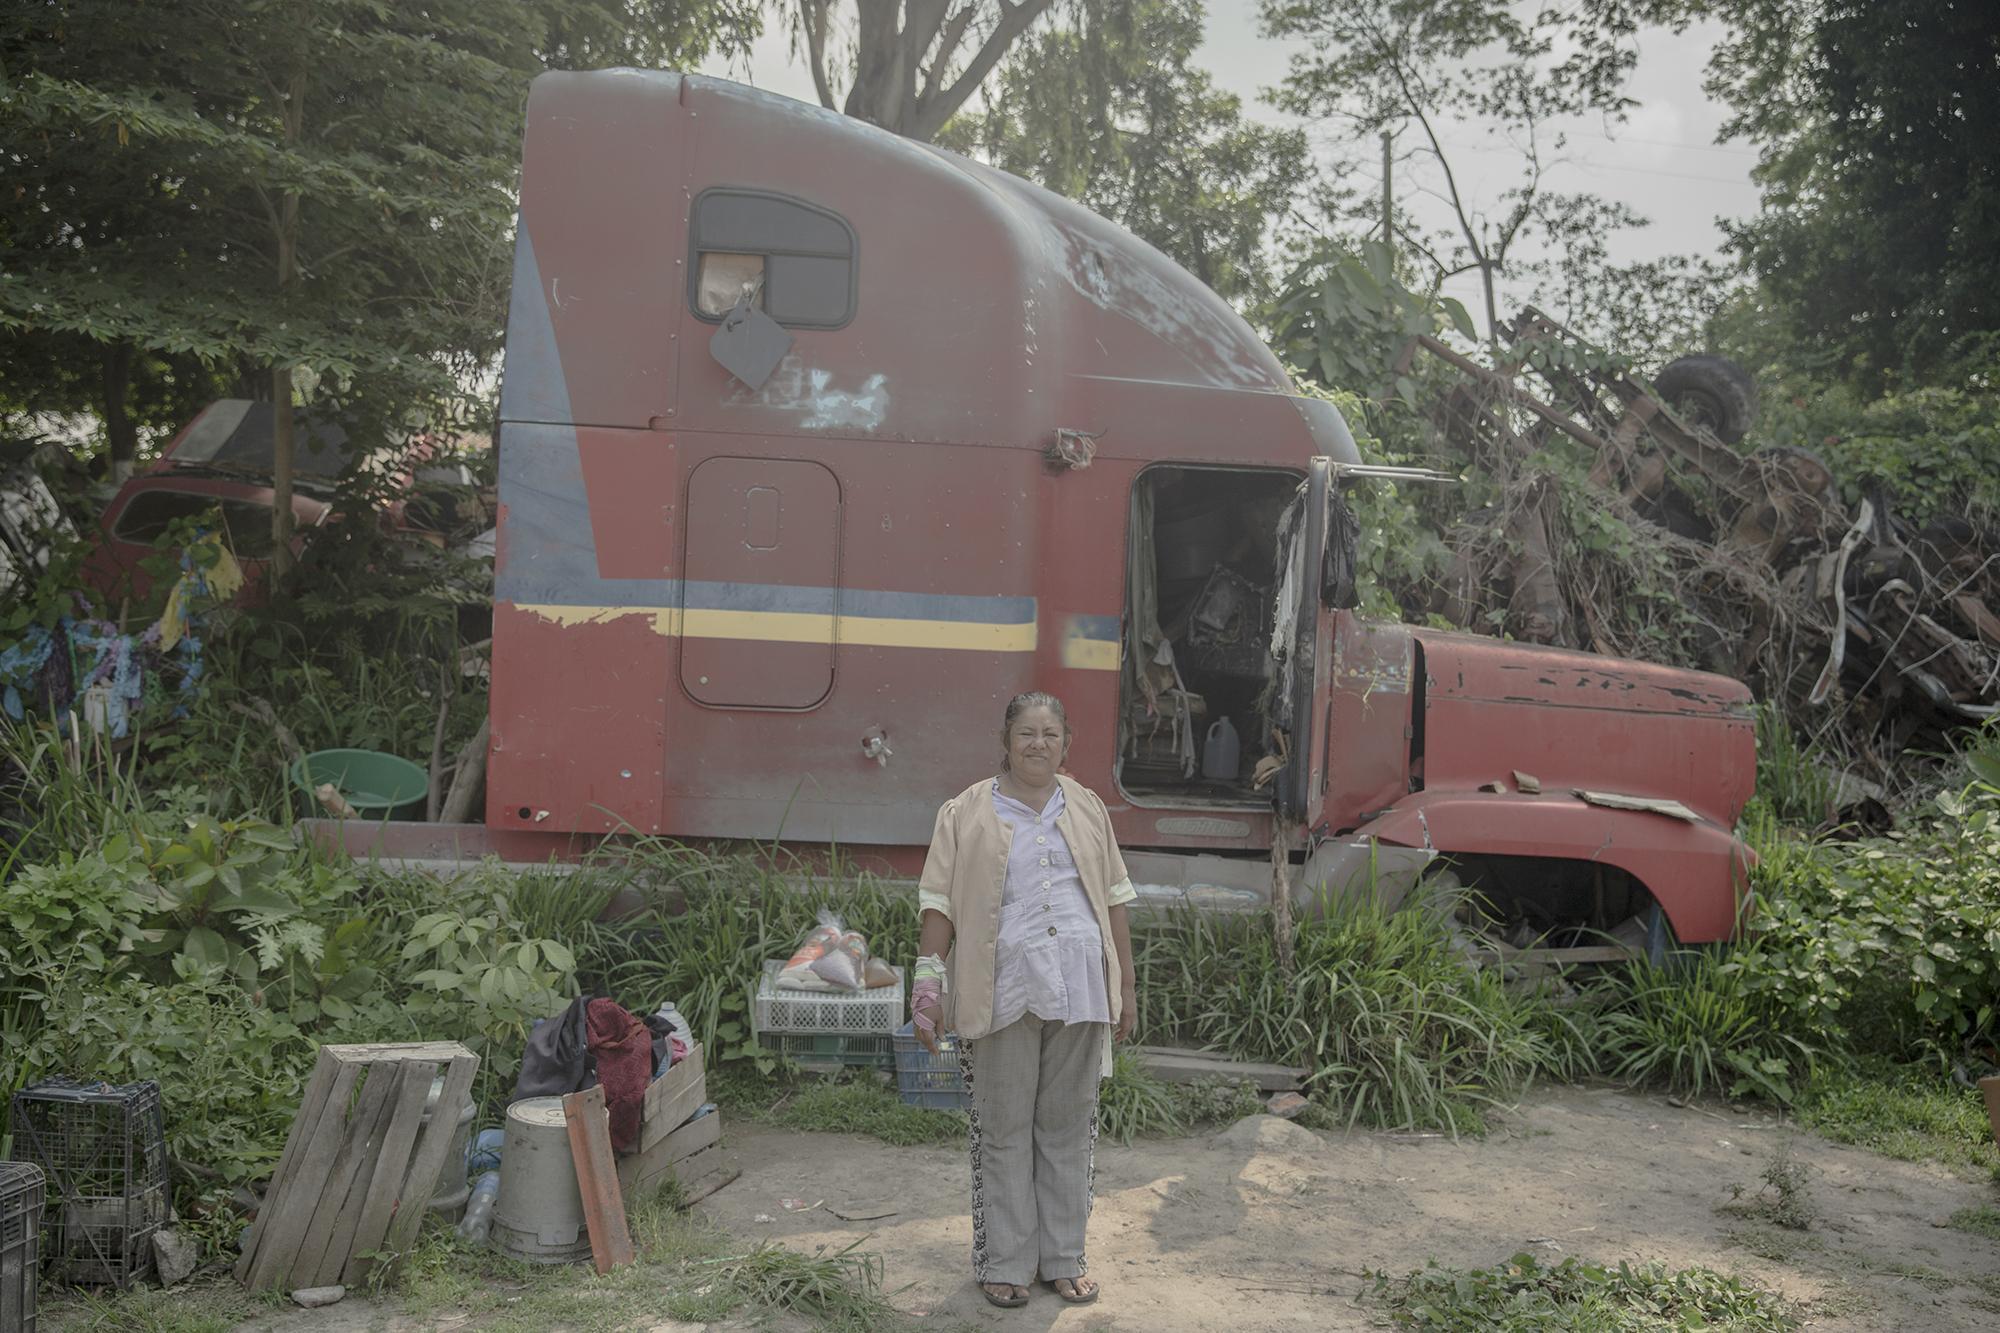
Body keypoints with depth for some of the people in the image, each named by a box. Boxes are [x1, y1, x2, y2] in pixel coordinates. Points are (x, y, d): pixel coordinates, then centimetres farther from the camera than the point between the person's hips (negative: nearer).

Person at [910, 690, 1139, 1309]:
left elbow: (1113, 900, 14)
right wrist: (929, 985, -7)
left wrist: (1125, 987, 11)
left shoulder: (1086, 808, 12)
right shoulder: (968, 812, 2)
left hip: (1079, 989, 3)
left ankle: (1063, 1258, 23)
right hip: (1004, 990, -3)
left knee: (1068, 1124, 10)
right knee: (1004, 1130, 5)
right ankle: (1006, 1262, 18)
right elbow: (940, 904, -1)